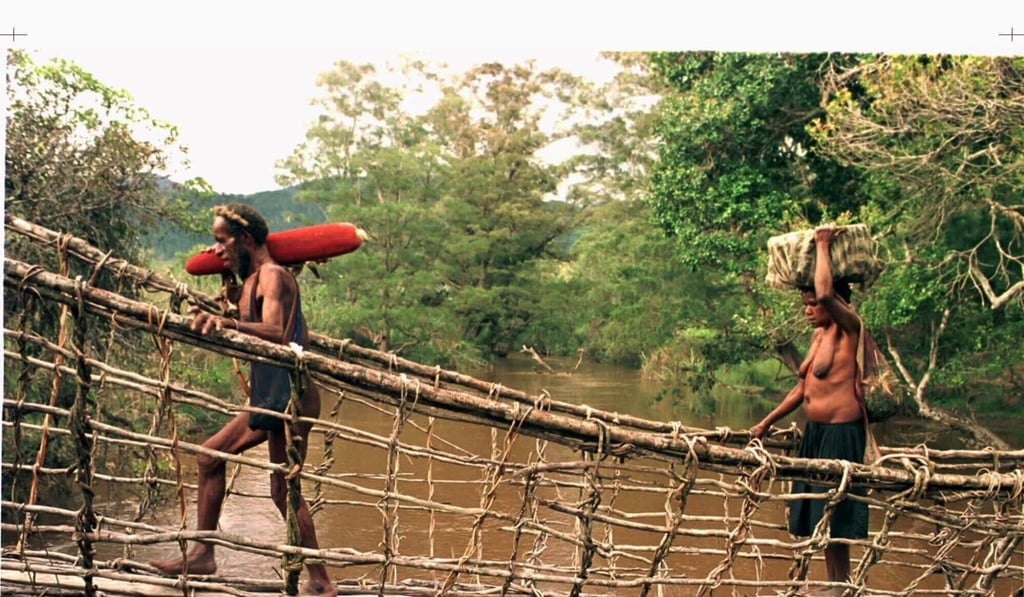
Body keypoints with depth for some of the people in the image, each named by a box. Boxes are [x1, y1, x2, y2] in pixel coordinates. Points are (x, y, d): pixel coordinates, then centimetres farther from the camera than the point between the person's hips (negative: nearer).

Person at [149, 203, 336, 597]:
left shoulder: (272, 276, -14)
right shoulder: (249, 280, 17)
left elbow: (275, 333, -31)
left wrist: (231, 324, -46)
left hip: (289, 395, -10)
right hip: (268, 397, 10)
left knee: (284, 490, -7)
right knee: (210, 455, 16)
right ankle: (202, 554, 23)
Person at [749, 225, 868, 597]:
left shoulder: (849, 329, -12)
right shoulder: (819, 334, 12)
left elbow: (826, 293, -32)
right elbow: (803, 388, 19)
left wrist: (823, 245, -18)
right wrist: (767, 422, 21)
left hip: (841, 433, -9)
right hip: (815, 432, 9)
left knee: (836, 512, -3)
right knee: (820, 511, 13)